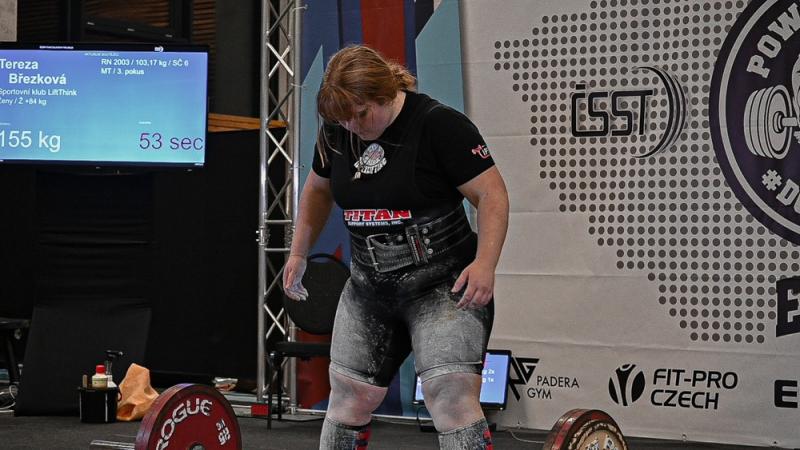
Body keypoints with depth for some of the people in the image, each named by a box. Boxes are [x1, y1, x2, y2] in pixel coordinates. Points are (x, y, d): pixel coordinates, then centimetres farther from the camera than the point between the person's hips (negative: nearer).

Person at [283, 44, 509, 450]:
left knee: (451, 397, -18)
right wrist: (298, 253, 18)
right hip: (370, 286, 6)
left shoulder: (437, 124, -16)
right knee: (348, 396, 7)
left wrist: (485, 263, -28)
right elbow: (318, 189, 21)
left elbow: (491, 194, -16)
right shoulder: (336, 131, 2)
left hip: (444, 283, -6)